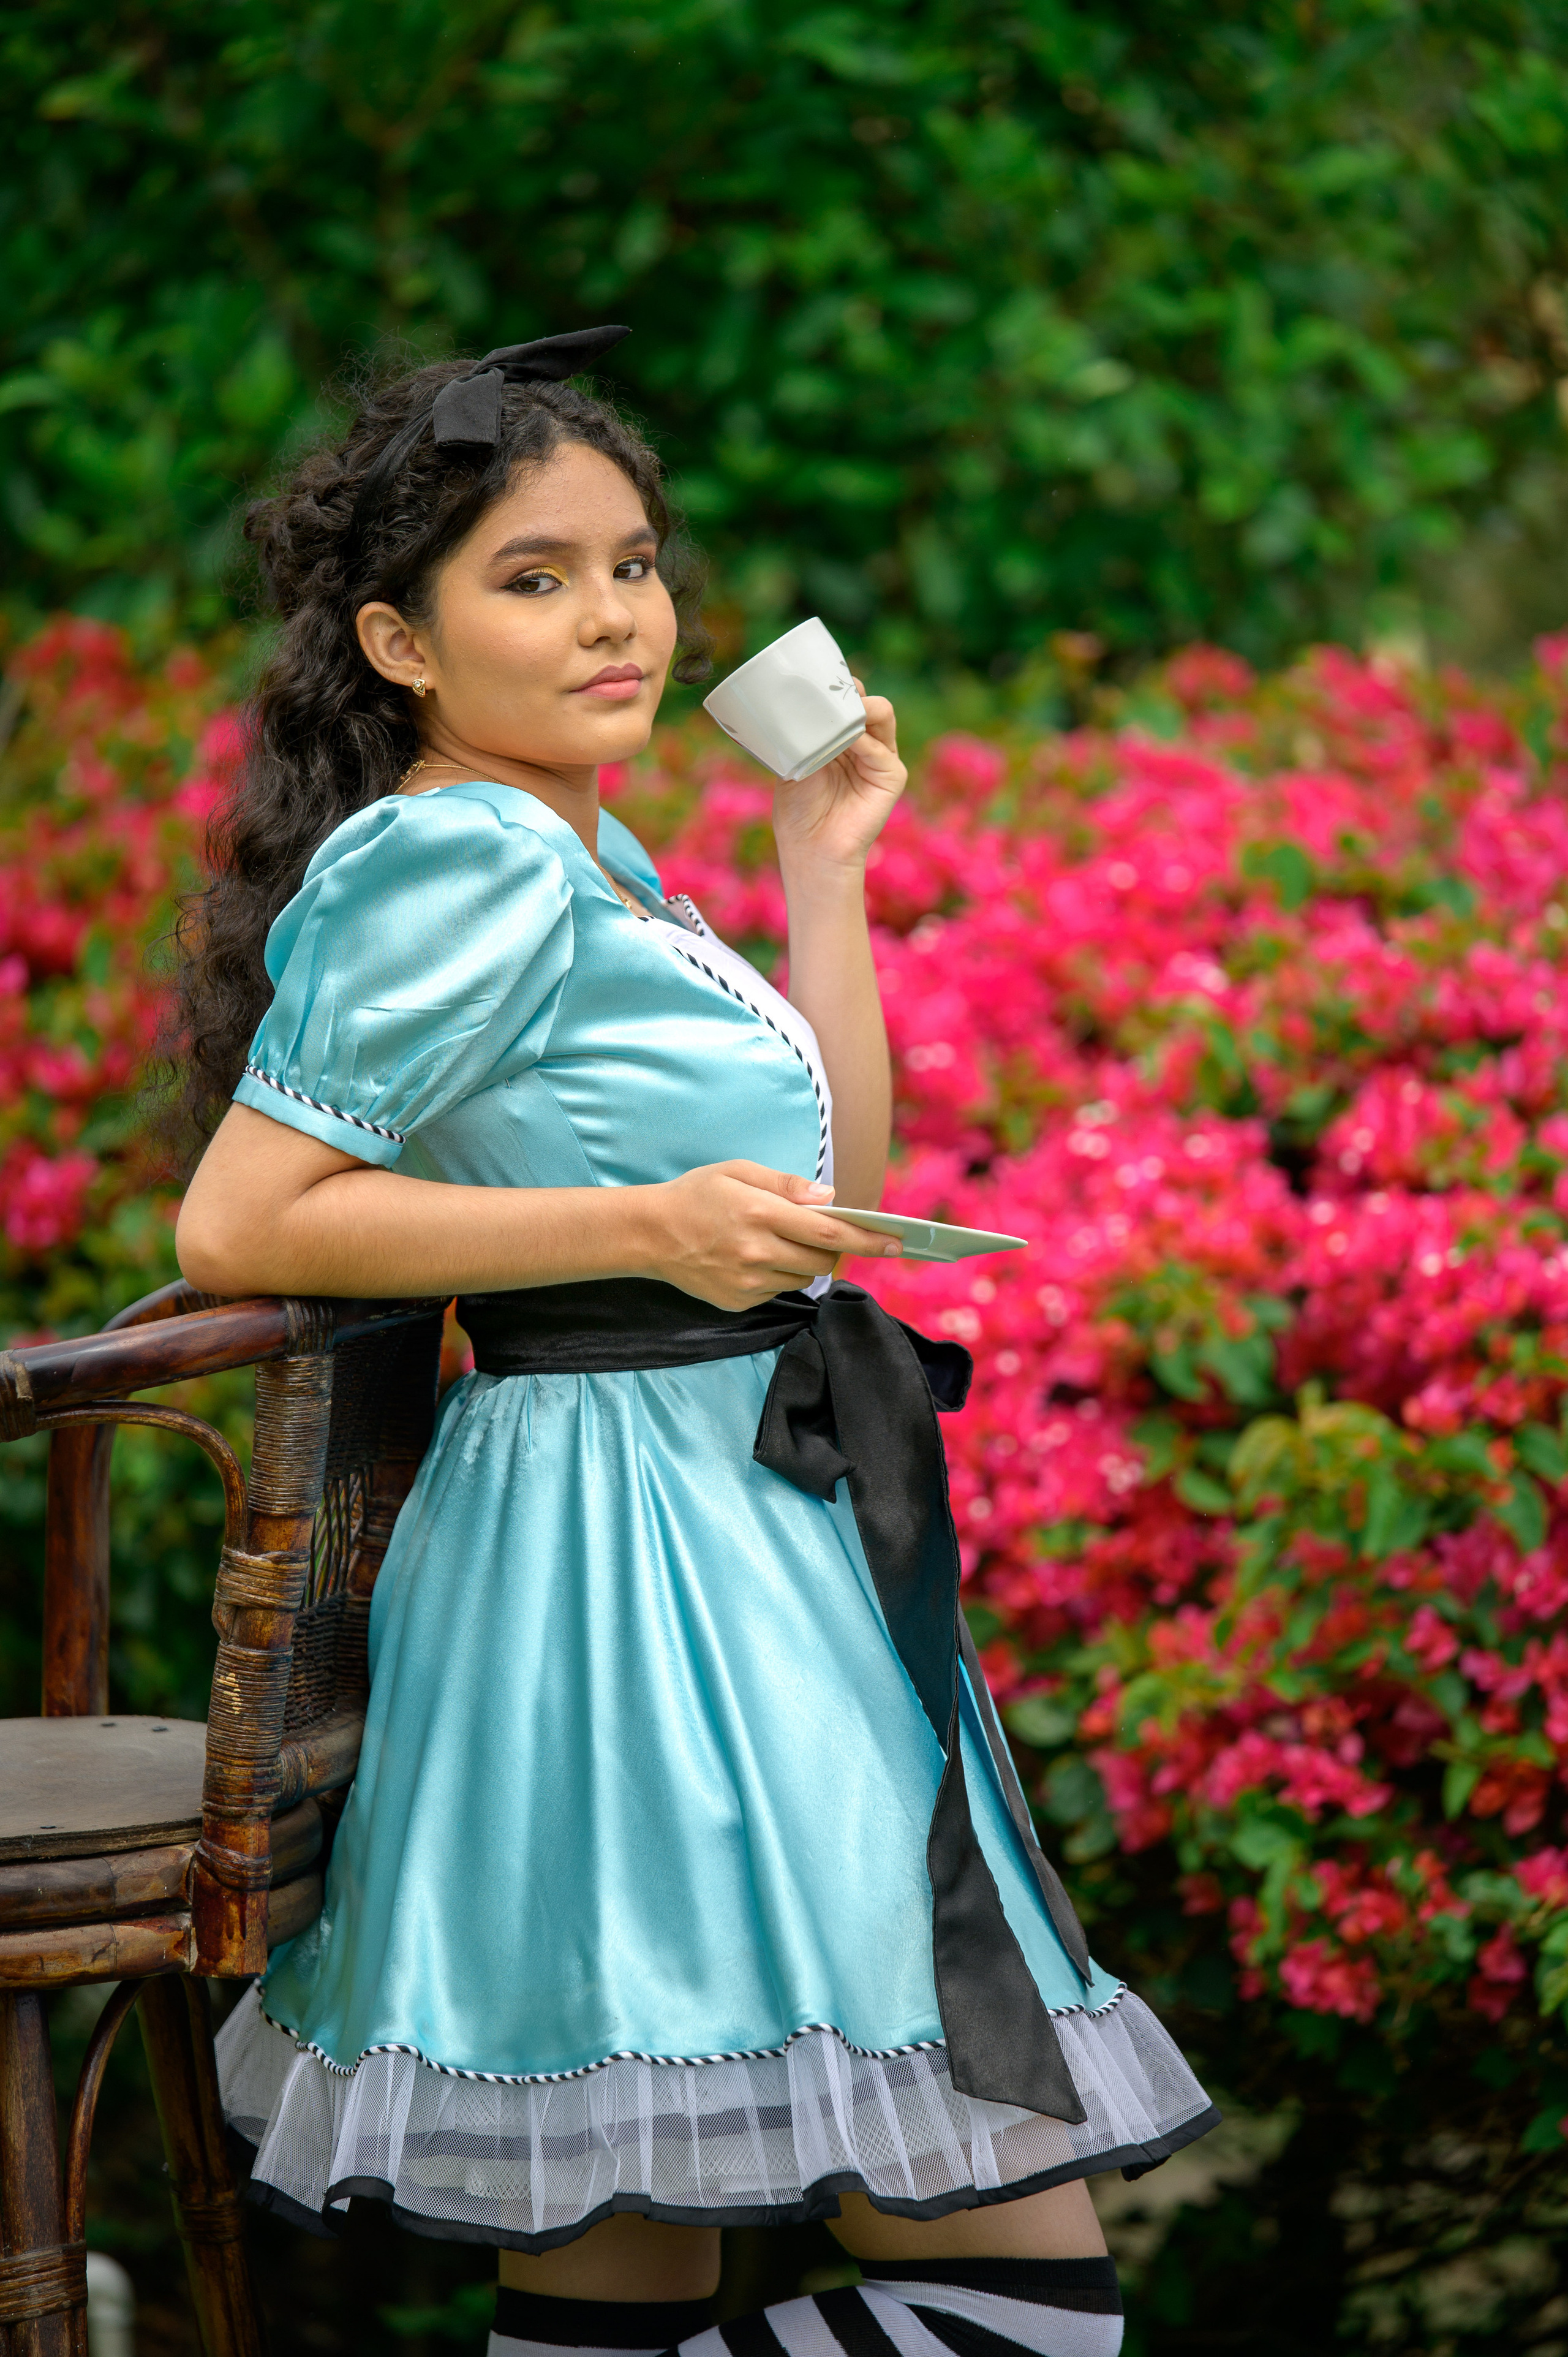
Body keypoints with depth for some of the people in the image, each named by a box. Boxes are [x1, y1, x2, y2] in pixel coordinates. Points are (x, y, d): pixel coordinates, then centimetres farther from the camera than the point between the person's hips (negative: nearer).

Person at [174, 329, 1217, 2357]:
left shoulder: (592, 863, 18)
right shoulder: (462, 859, -11)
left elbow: (836, 1192, 18)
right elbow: (236, 1226, -17)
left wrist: (824, 863, 18)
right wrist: (650, 1229, -17)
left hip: (745, 1536, 10)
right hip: (634, 1559, -10)